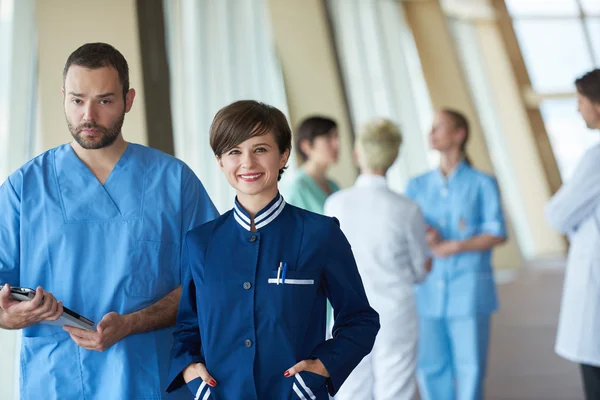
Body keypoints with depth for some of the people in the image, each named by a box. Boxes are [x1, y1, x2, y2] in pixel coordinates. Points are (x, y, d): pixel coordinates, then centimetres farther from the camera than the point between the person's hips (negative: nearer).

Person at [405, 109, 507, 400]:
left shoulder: (482, 184, 1)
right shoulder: (417, 186, 10)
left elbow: (497, 234, -5)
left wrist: (453, 245, -15)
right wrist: (424, 237, -16)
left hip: (469, 289, -3)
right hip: (429, 289, 3)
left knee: (469, 365, 2)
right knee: (430, 366, 4)